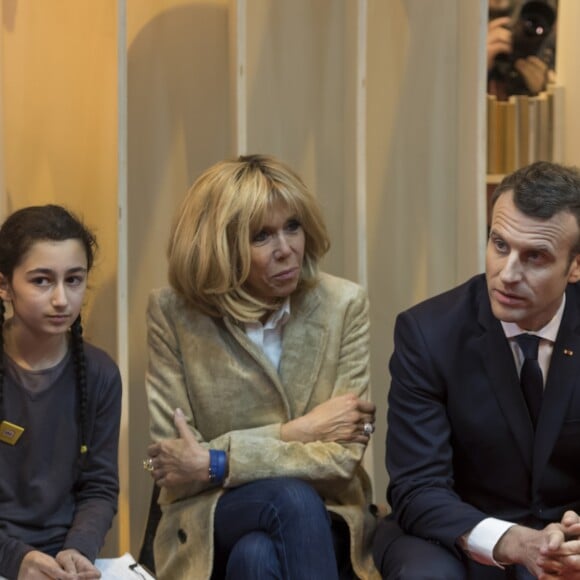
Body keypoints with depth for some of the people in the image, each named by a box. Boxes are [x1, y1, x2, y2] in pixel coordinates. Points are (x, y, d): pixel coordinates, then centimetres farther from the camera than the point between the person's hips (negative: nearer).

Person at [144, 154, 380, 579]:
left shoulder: (343, 305, -4)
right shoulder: (172, 313, -5)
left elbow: (343, 455, -9)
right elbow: (173, 468, -7)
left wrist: (216, 462, -16)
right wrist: (295, 433, -12)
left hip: (324, 521, 1)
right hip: (212, 520, 0)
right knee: (292, 499, -34)